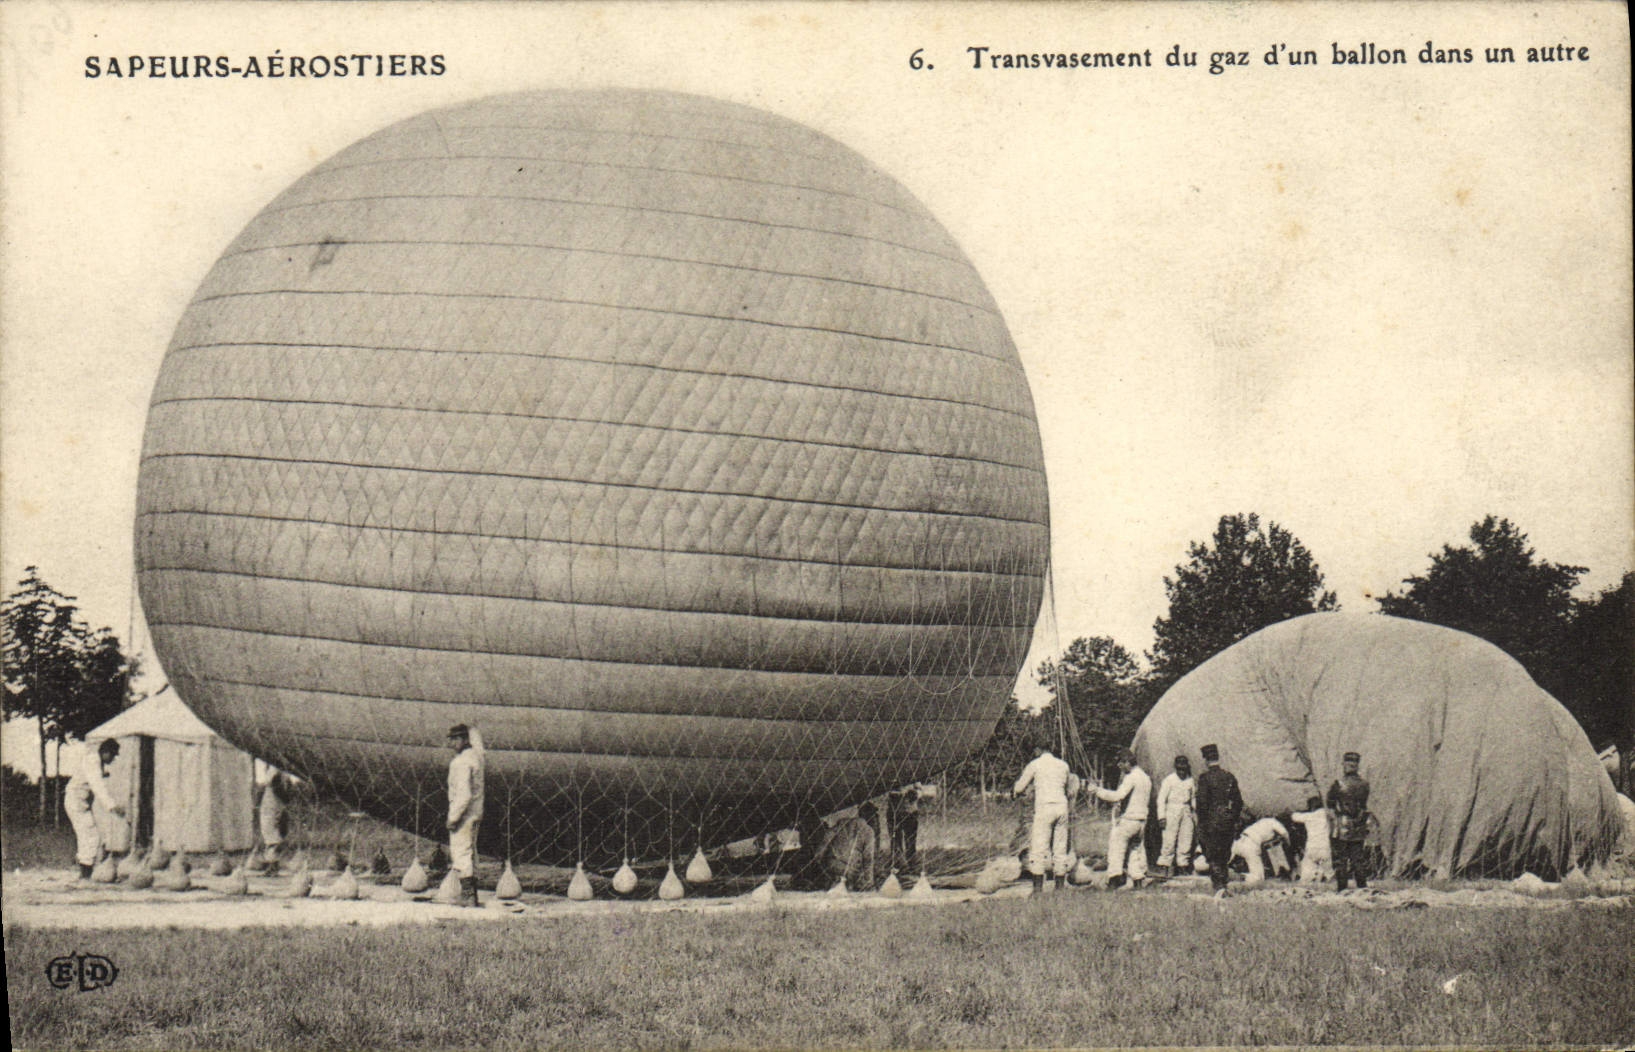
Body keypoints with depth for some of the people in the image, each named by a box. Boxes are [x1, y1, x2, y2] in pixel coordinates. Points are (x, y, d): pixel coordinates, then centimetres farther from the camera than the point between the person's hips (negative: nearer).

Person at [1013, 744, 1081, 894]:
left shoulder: (1034, 765, 3)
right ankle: (1060, 888, 7)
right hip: (1062, 807, 5)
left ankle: (1038, 888, -12)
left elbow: (1019, 789, 6)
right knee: (1060, 849, 8)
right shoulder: (1063, 765, 17)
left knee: (1038, 849, -5)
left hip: (1044, 807, -5)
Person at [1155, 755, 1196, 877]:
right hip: (1172, 810, -4)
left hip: (1186, 811, 4)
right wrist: (1161, 816, -9)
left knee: (1186, 839, 1)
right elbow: (1161, 798, -2)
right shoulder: (1169, 779, -3)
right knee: (1170, 839, -9)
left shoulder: (1190, 780, 10)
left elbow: (1194, 798, 20)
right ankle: (1165, 864, -4)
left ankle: (1182, 864, 8)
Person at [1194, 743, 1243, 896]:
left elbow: (1202, 803, -14)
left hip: (1212, 822, -5)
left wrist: (1201, 825, -8)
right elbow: (1238, 802, 11)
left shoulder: (1205, 777, -10)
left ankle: (1219, 885, -11)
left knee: (1212, 855, -1)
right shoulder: (1229, 776, 7)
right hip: (1229, 823, 5)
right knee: (1224, 853, 17)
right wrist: (1234, 820, 19)